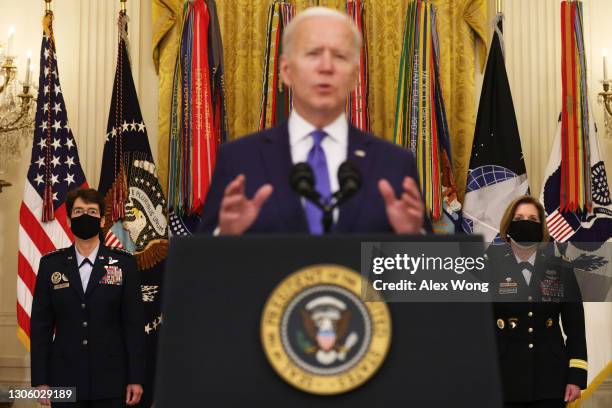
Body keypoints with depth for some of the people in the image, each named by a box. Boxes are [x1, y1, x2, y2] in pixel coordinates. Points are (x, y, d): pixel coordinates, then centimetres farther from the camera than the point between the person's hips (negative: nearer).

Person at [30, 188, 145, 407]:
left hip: (110, 381, -1)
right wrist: (40, 380, 0)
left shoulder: (123, 263, 2)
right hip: (65, 381, 1)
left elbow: (134, 323, 0)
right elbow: (41, 325, 5)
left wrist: (136, 378, -4)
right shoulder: (50, 264, 5)